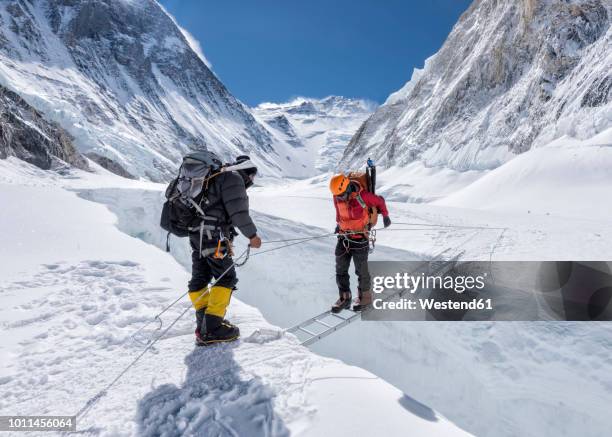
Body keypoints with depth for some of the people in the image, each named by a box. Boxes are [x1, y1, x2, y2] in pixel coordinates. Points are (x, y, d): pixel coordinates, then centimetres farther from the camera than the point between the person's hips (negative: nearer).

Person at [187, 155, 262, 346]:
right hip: (213, 236, -10)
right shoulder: (233, 179, -5)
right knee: (226, 278, -5)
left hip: (196, 234, 10)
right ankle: (211, 329, -8)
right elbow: (238, 211, -15)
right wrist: (252, 235, -6)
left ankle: (204, 323, 24)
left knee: (200, 278, 13)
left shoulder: (215, 177, 25)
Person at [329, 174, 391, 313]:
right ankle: (344, 298, 20)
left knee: (361, 269, 6)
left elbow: (379, 201, -3)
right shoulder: (337, 196, -6)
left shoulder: (362, 196, -21)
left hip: (359, 237, -5)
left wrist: (385, 216, 12)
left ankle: (365, 297, 26)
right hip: (343, 236, 5)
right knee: (340, 269, 6)